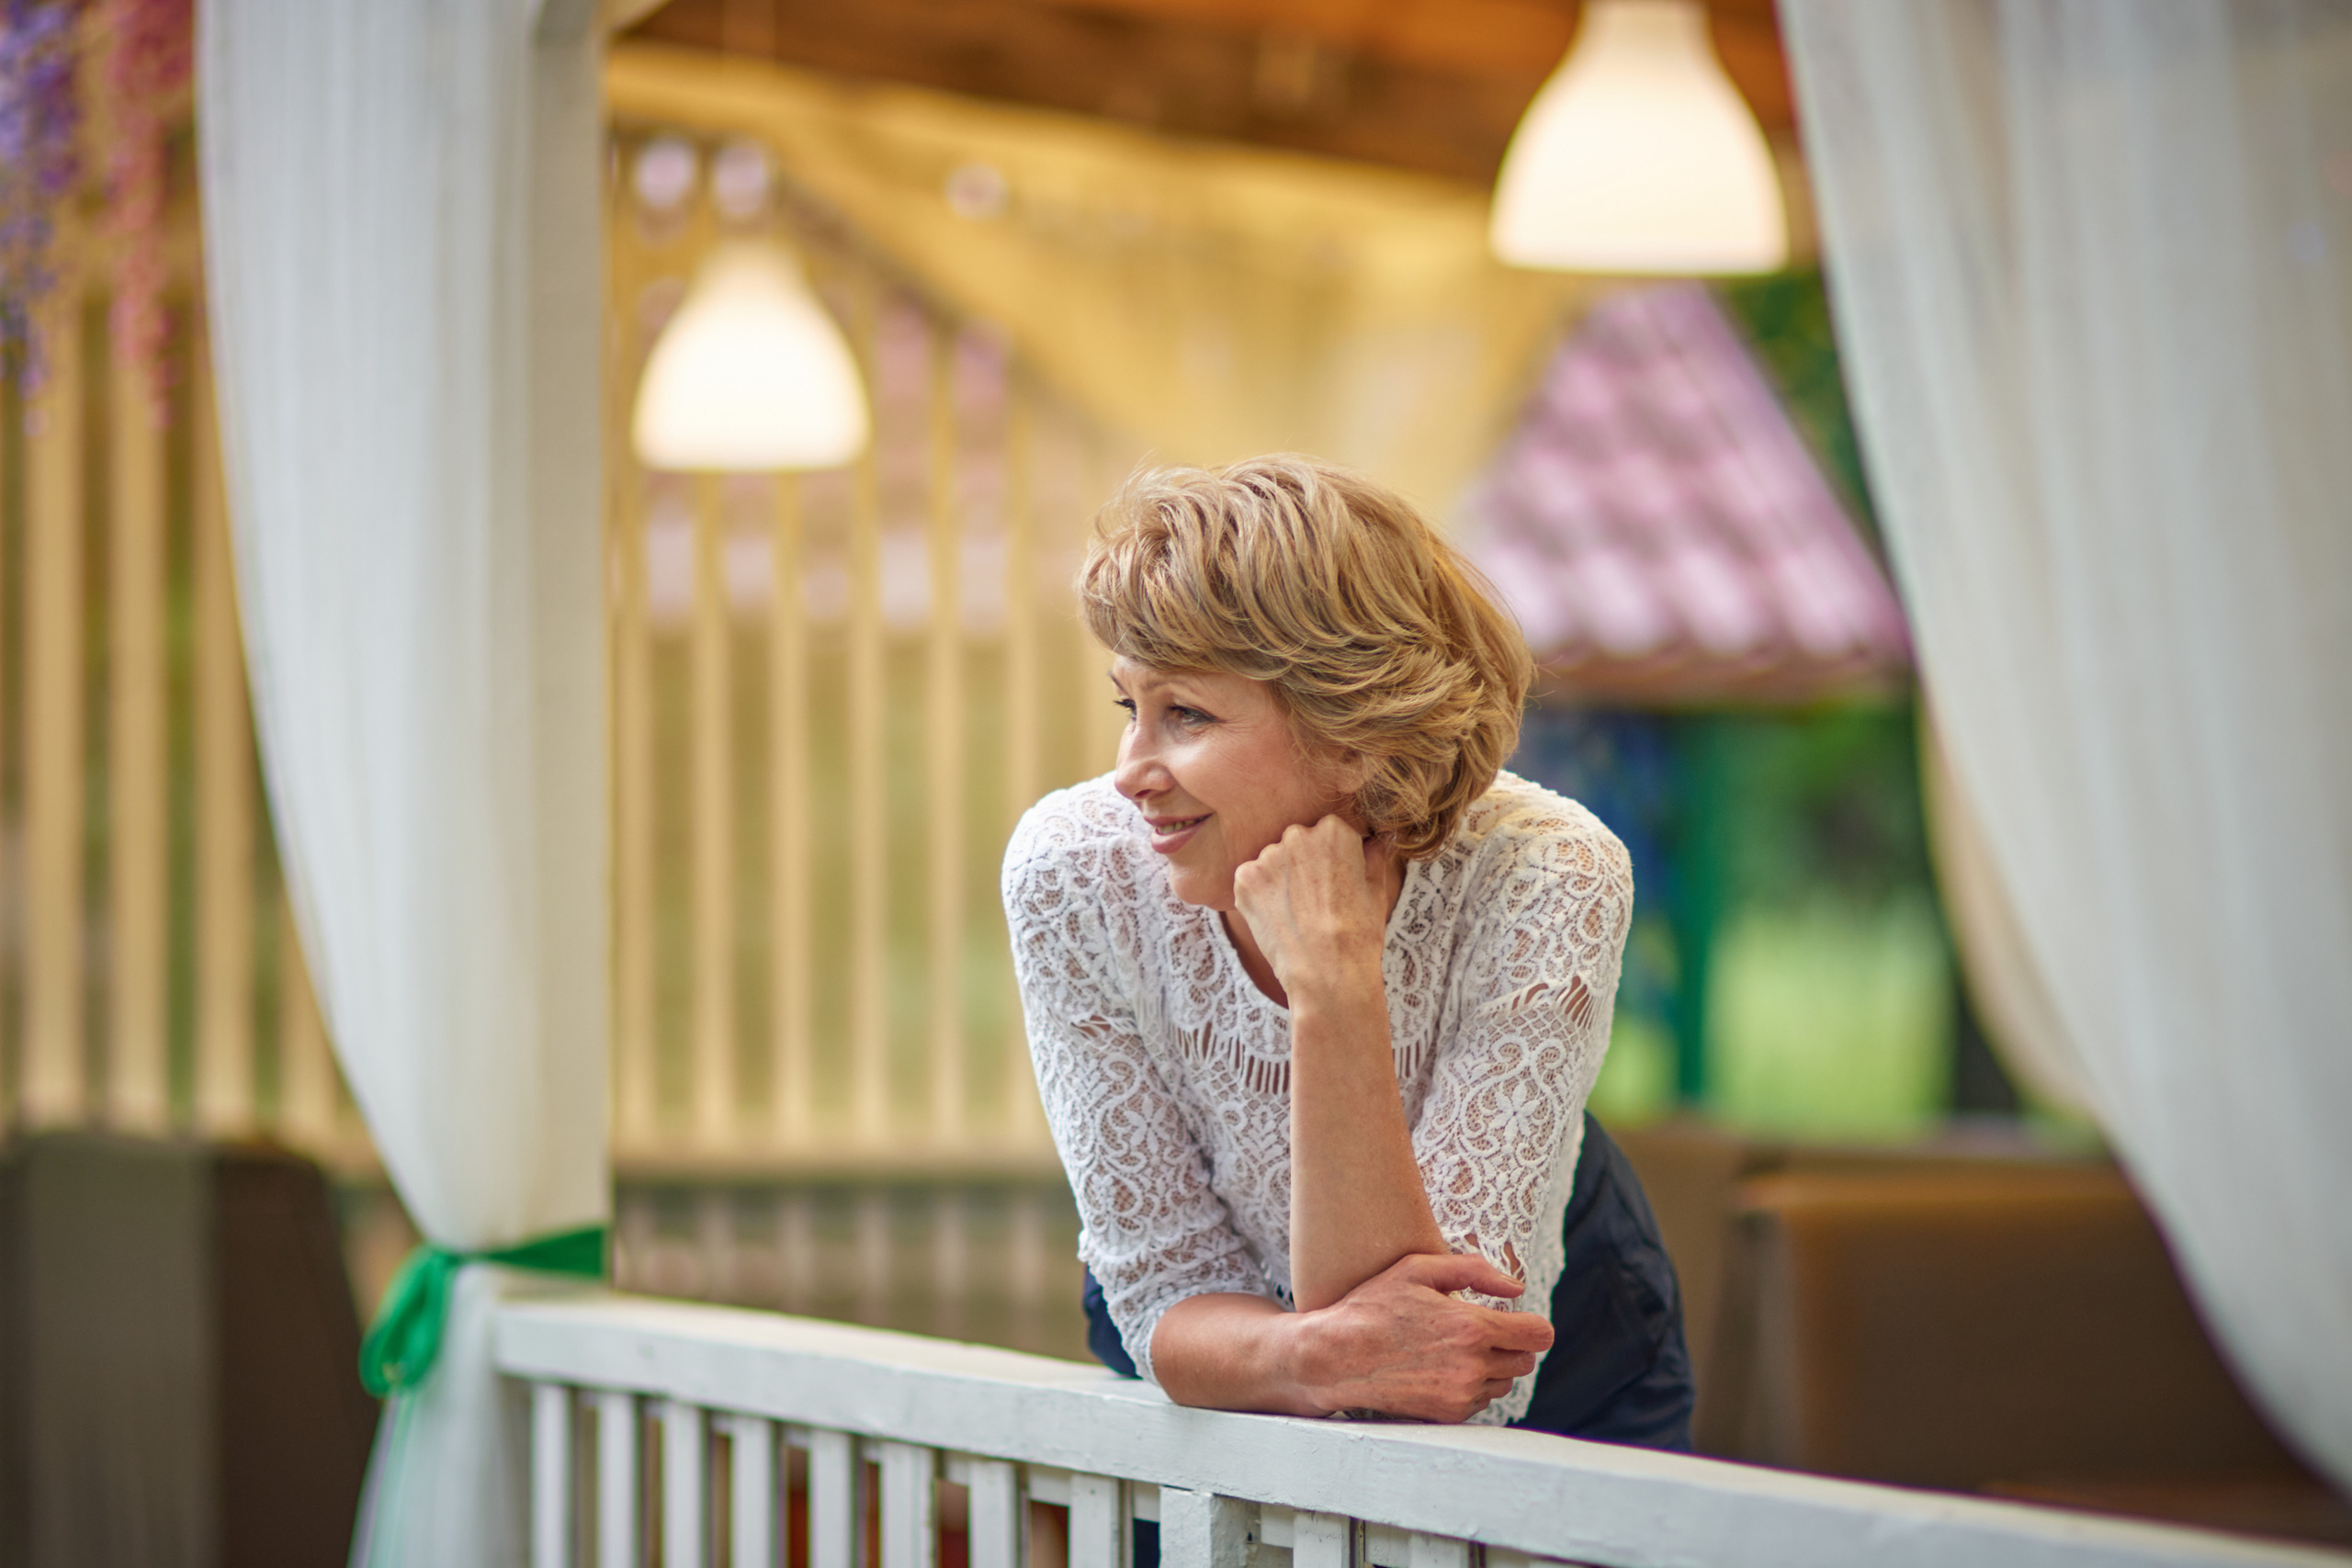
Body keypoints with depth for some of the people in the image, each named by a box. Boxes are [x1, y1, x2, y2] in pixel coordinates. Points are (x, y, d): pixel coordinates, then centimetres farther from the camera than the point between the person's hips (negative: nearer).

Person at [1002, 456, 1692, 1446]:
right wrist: (1310, 1360, -43)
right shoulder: (1072, 873, -26)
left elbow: (1449, 1366, -34)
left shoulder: (1545, 884, -31)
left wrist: (1334, 987, -43)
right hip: (1229, 1396, 0)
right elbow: (1167, 1296, -20)